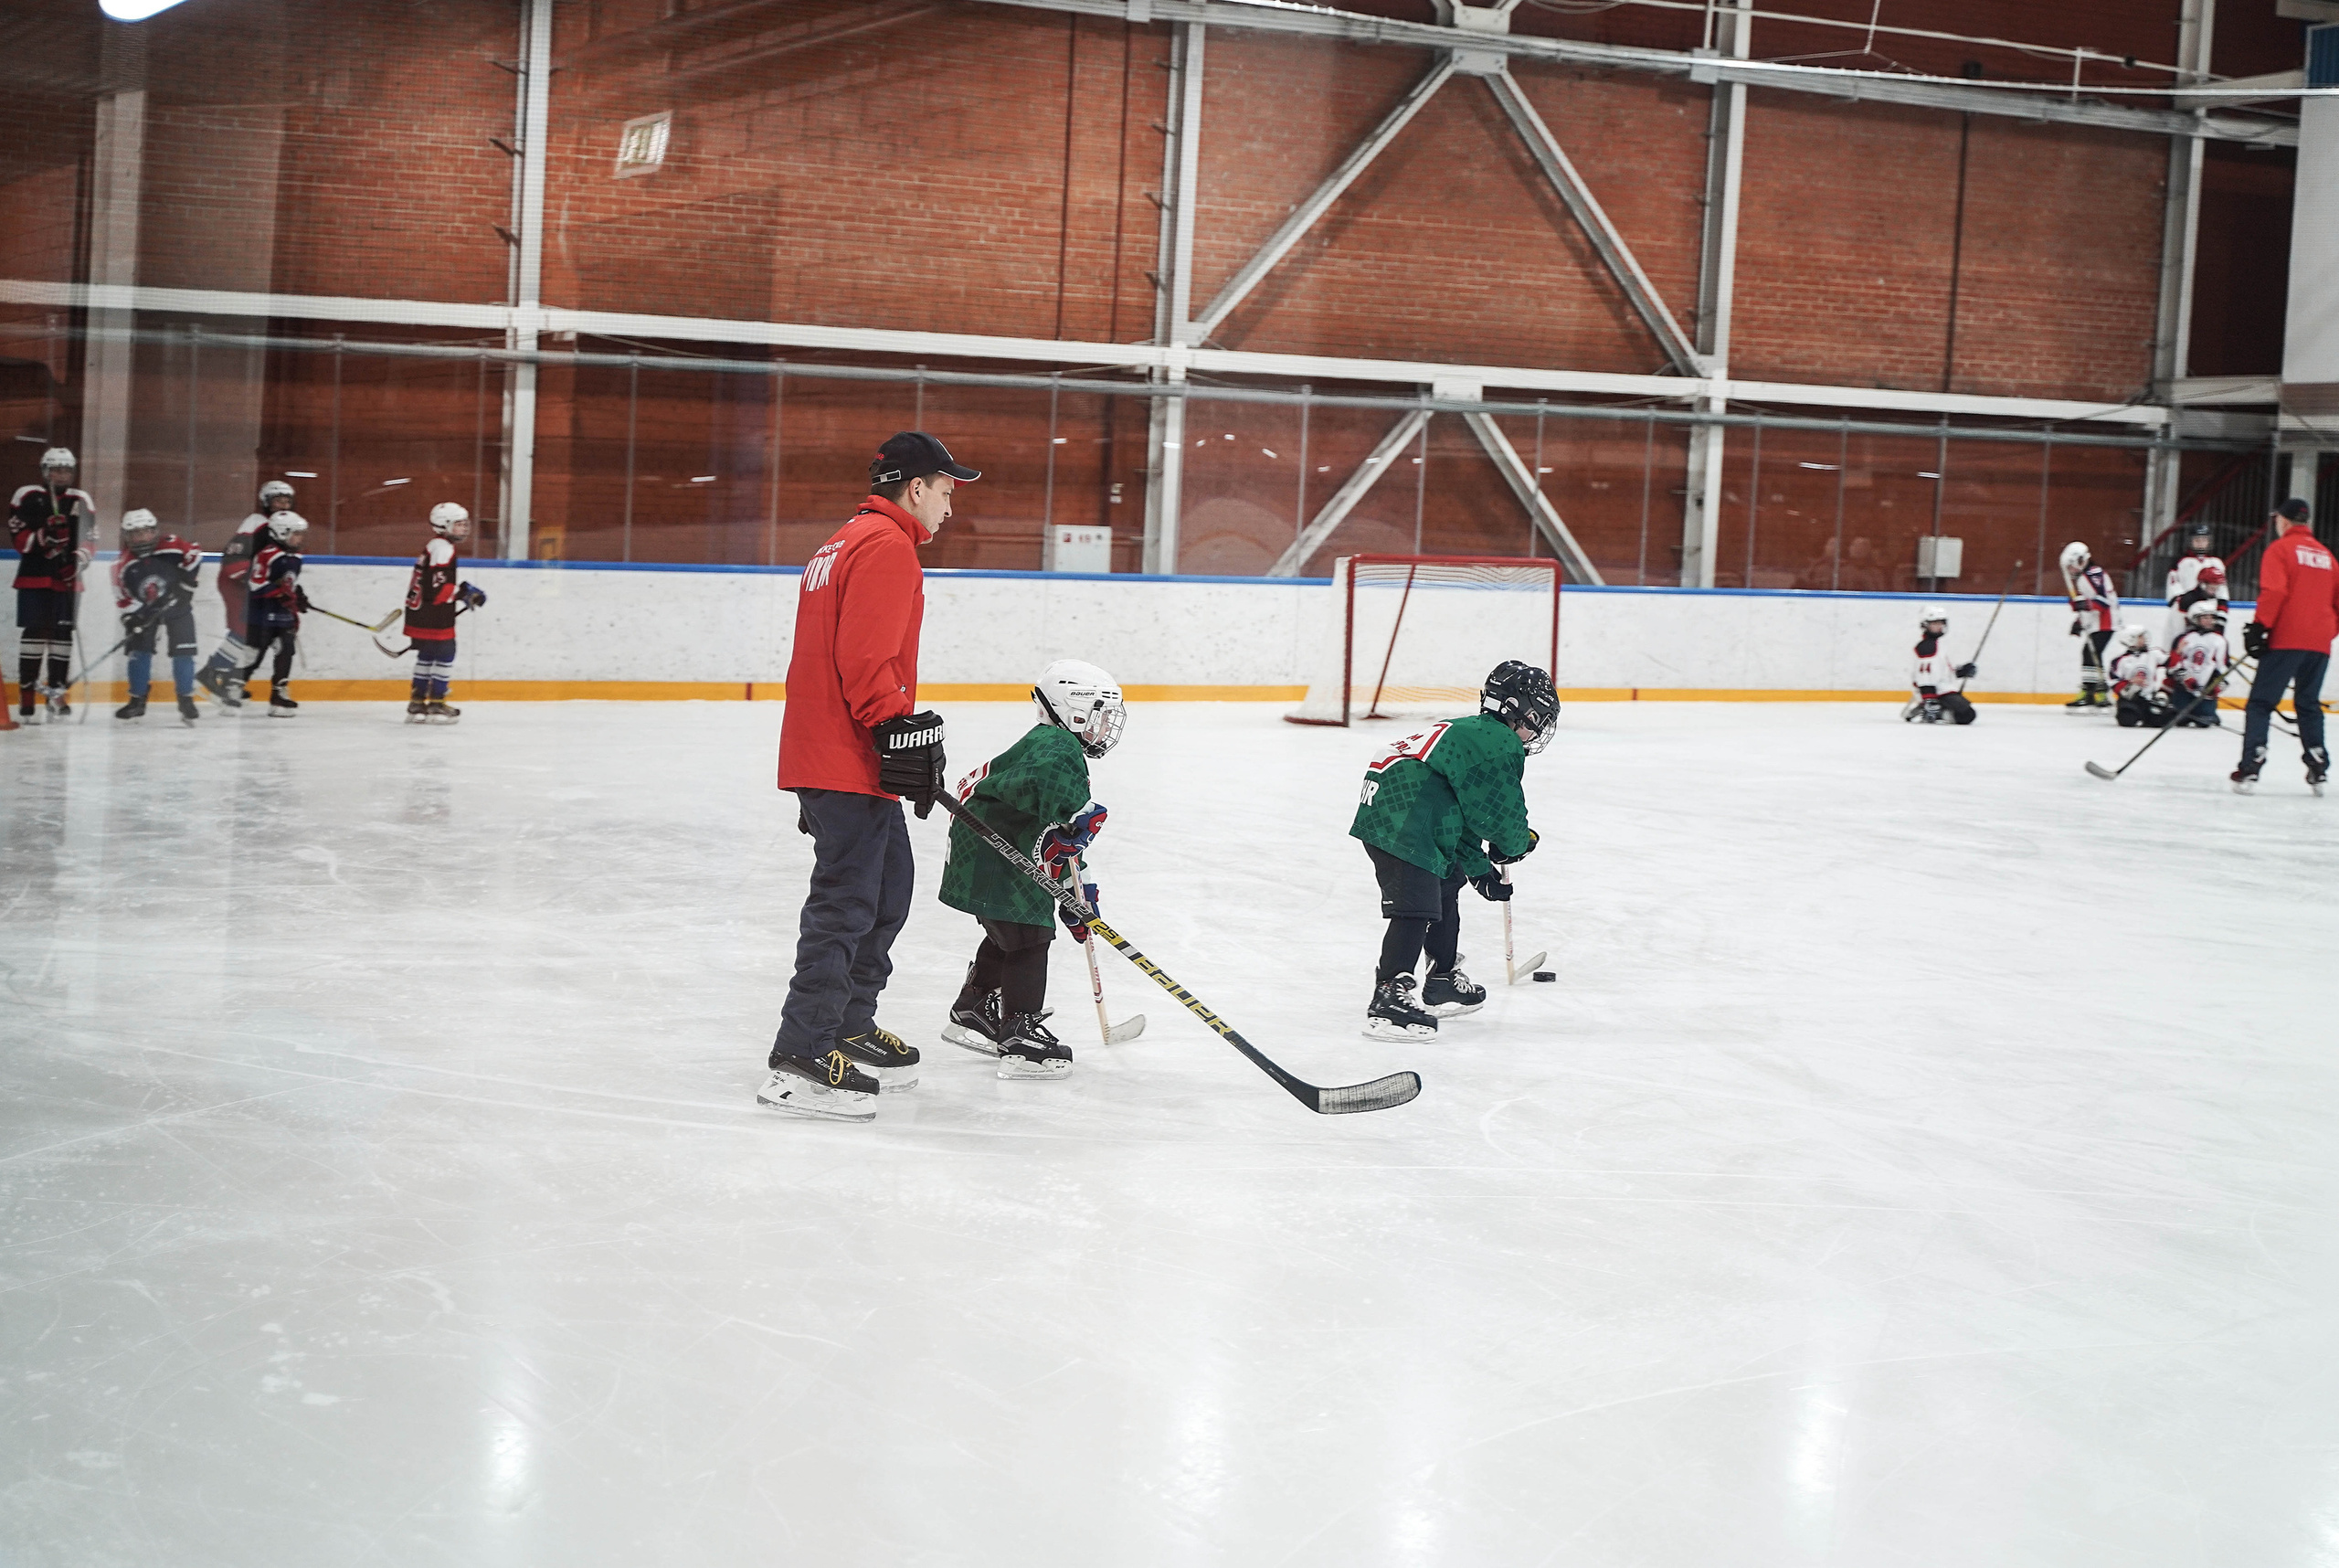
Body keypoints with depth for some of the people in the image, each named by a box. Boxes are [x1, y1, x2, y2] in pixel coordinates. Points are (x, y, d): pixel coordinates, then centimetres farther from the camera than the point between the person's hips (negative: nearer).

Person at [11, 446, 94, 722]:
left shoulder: (81, 501, 9)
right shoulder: (27, 497, 2)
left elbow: (90, 539, 6)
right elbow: (18, 537, -4)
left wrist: (78, 560, -12)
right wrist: (44, 536, -21)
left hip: (67, 579, 2)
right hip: (33, 578, -2)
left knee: (63, 635, 2)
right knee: (32, 633, -4)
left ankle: (57, 692, 7)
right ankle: (26, 690, 0)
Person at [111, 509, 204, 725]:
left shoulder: (171, 546, -19)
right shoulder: (124, 564, -14)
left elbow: (194, 552, -8)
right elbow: (123, 597, -12)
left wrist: (186, 577, -17)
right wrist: (131, 619, -23)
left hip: (177, 606, -1)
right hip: (145, 610, 1)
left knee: (183, 651, -6)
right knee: (140, 650, -5)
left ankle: (186, 700, 4)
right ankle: (137, 701, 5)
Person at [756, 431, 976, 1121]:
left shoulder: (848, 542, 22)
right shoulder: (887, 546, -12)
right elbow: (866, 657, -22)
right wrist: (900, 730, -20)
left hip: (829, 749, 11)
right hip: (849, 760, -11)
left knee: (889, 886, 18)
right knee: (848, 901, -11)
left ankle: (850, 1028, 28)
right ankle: (800, 1059, -11)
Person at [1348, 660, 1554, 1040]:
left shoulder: (1469, 733, 25)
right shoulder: (1499, 743, -8)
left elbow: (1466, 814, 27)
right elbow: (1502, 812, -8)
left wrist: (1480, 870, 25)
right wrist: (1517, 845, 14)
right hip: (1402, 827, -11)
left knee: (1445, 891, 26)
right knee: (1415, 909, -15)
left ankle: (1444, 983, 39)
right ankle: (1387, 1000, -19)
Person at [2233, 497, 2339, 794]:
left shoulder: (2280, 549, -1)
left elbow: (2273, 592, -14)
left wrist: (2259, 628, -13)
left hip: (2286, 639, -6)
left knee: (2261, 702, -4)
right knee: (2309, 704, 17)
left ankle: (2250, 769, -13)